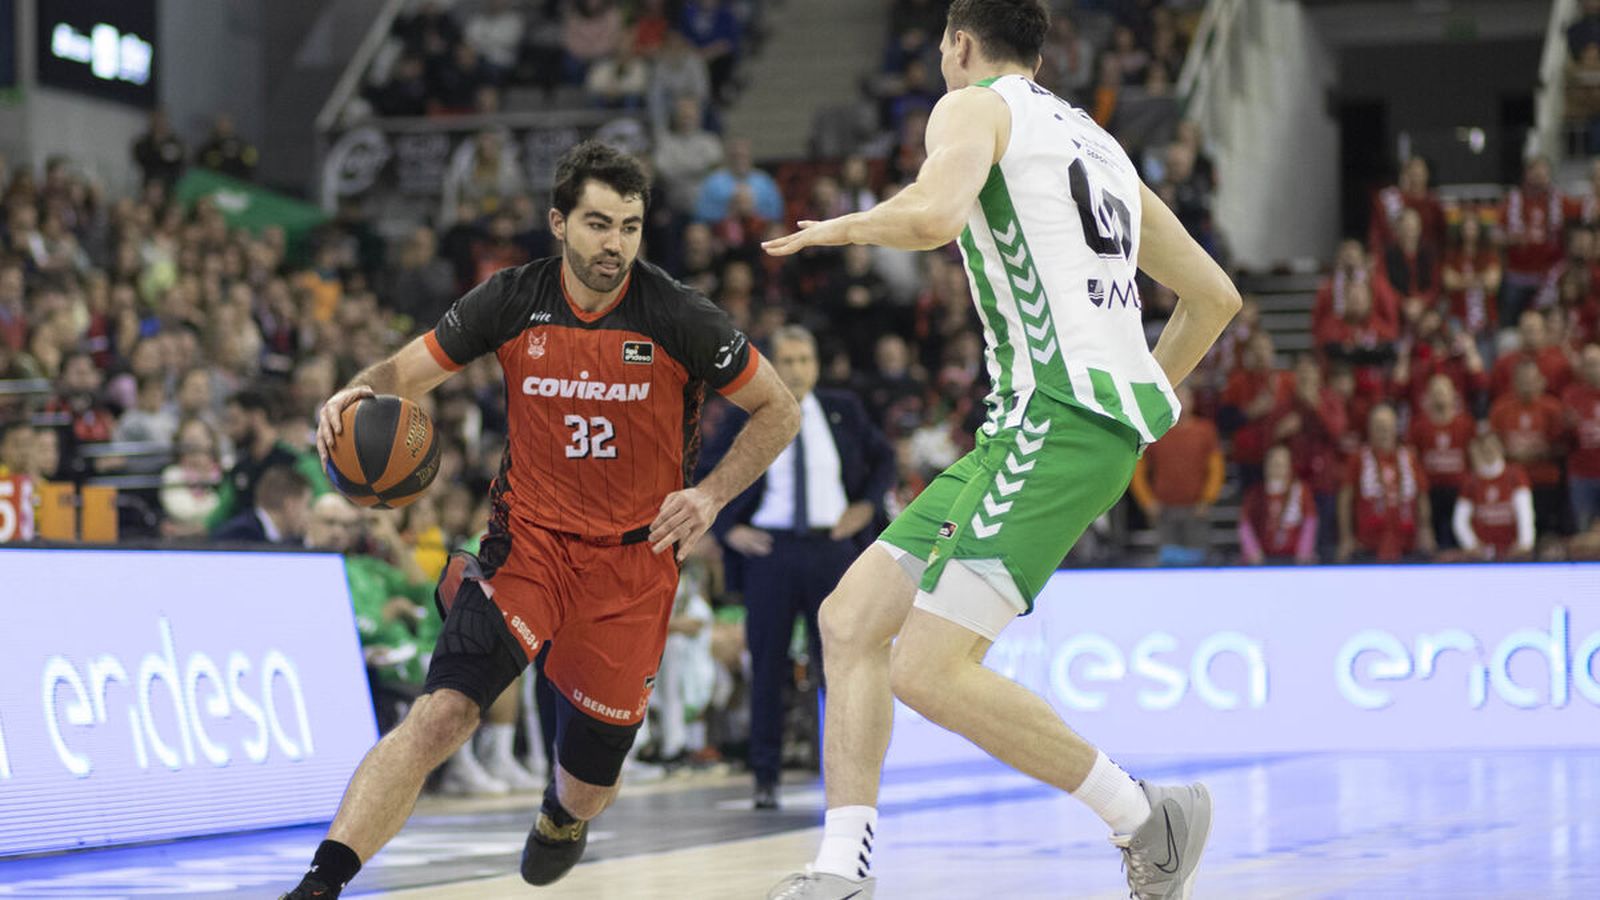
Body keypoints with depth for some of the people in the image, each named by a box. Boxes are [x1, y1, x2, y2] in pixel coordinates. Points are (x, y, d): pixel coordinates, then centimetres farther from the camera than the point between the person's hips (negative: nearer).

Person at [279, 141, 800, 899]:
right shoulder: (513, 302, -7)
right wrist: (360, 391, -21)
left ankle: (562, 817, 50)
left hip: (634, 559, 0)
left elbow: (779, 413, -1)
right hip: (527, 542, 0)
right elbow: (409, 370, 2)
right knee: (441, 715, -24)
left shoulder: (677, 318, -11)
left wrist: (711, 495, -14)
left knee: (589, 785, 11)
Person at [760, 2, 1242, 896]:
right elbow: (1216, 297, 30)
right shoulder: (1098, 144, 27)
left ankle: (1145, 816, -4)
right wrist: (1145, 400, 40)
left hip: (1059, 415, -9)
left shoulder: (975, 106, 2)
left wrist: (848, 226, 0)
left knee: (930, 669, -15)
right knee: (851, 619, 6)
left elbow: (934, 216, -21)